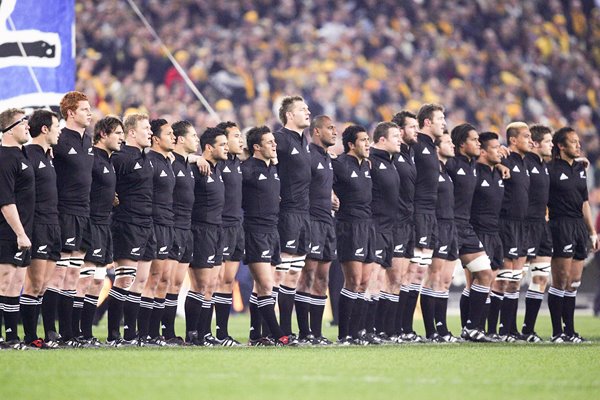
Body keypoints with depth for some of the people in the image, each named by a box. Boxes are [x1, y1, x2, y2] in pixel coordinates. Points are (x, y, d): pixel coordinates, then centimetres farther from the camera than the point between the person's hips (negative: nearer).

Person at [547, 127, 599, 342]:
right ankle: (557, 332, -4)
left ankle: (569, 330, 13)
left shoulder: (580, 169, 17)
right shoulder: (551, 169, -7)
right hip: (561, 225, -8)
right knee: (561, 281, -7)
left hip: (580, 226, 8)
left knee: (574, 282, 9)